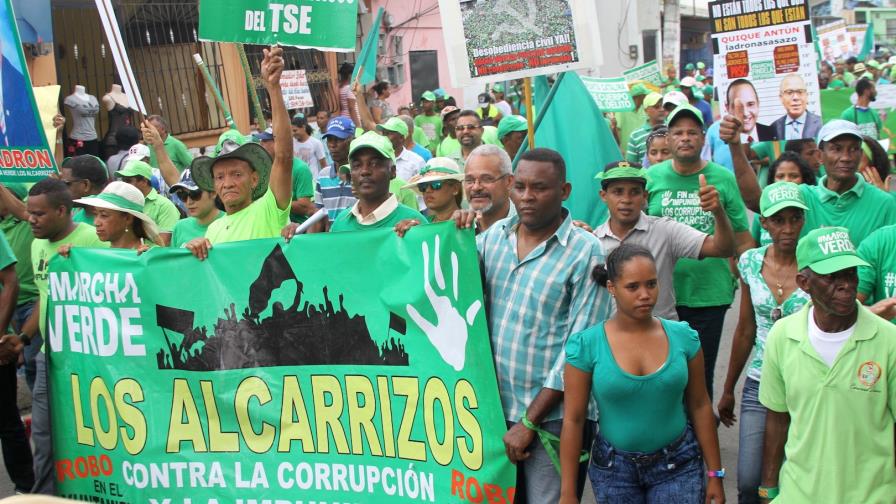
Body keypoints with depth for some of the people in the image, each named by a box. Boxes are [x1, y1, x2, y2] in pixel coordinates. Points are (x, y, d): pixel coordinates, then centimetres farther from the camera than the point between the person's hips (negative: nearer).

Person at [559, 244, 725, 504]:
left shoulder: (683, 337, -6)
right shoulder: (586, 345, -13)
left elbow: (700, 406, 2)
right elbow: (573, 420, -9)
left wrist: (715, 473, 5)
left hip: (678, 464, 1)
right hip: (614, 468, -1)